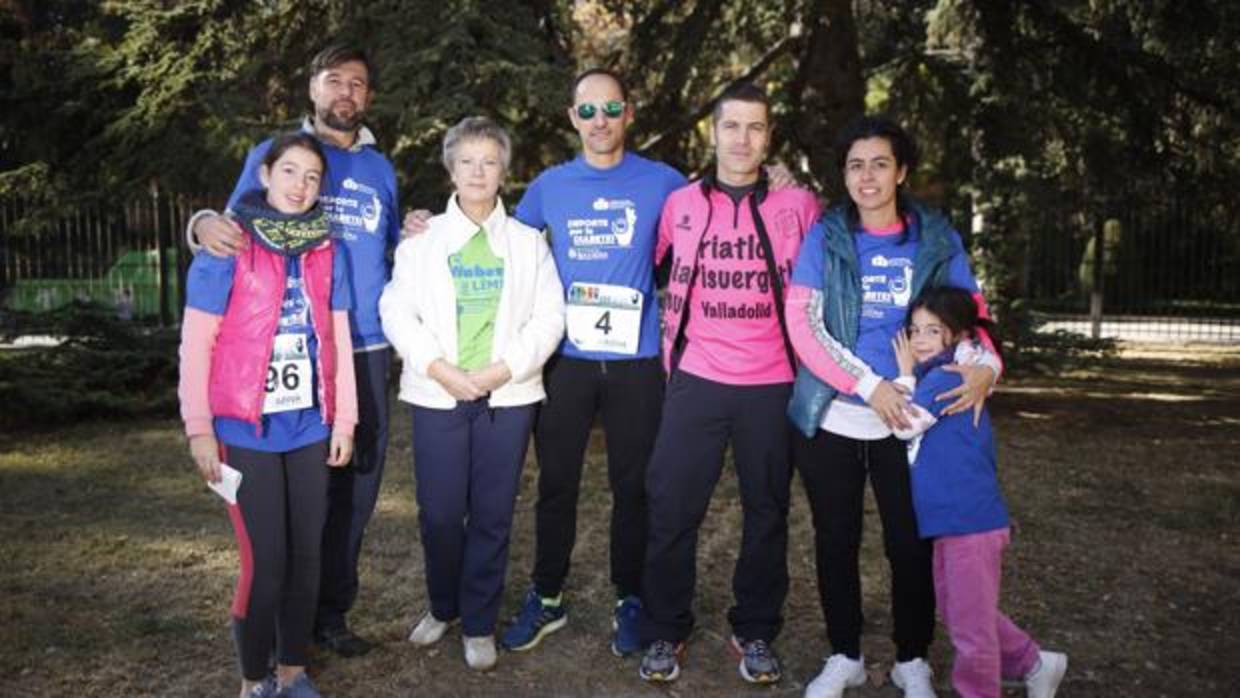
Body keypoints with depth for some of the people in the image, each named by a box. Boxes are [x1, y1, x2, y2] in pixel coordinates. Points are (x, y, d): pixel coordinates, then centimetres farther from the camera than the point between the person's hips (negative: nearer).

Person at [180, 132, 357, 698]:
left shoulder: (325, 250, 7)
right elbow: (196, 344, -6)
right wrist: (199, 429, -9)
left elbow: (338, 338, 10)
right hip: (246, 430, -4)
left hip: (309, 428, 4)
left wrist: (344, 418, 8)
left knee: (306, 555, 8)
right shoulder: (227, 248, -5)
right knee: (266, 561, -2)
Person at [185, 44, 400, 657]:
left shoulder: (381, 169, 14)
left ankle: (330, 610, 23)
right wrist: (204, 224, -23)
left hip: (366, 347, 4)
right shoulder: (272, 153, 3)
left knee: (356, 479, 8)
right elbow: (239, 228, 0)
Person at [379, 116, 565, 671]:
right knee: (439, 513, 3)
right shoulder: (423, 239, 9)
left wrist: (504, 369, -12)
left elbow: (548, 317, 1)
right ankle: (442, 607, 27)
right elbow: (397, 312, 0)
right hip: (437, 395, 0)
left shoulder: (528, 242, 9)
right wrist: (439, 368, -13)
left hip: (506, 395, 0)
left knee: (492, 515, 4)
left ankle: (478, 624, 19)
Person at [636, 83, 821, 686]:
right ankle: (664, 632, 19)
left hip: (772, 384, 0)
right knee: (671, 508, 2)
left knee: (767, 511, 10)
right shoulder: (679, 203, 3)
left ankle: (755, 633, 26)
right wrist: (670, 339, 12)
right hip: (695, 381, 0)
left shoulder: (799, 204, 0)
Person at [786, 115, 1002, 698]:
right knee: (836, 541, 9)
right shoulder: (825, 236, 0)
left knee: (911, 543, 5)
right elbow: (802, 323, -8)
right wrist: (869, 385, -16)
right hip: (830, 417, 0)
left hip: (909, 418, 0)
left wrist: (985, 365, -13)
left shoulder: (937, 239, 3)